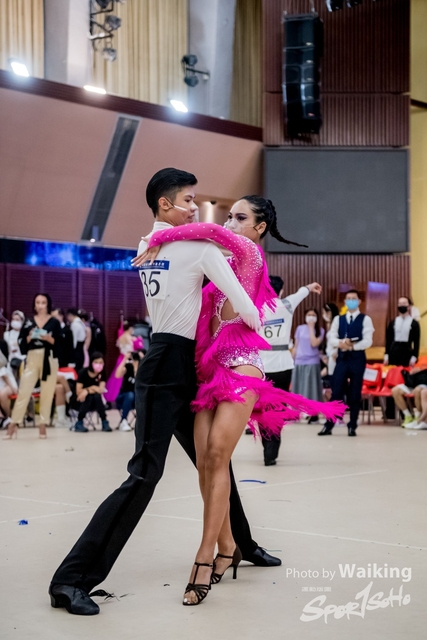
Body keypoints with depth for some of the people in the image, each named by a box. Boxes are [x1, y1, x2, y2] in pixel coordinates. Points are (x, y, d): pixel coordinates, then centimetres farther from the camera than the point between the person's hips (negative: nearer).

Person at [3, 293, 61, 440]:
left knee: (47, 393, 3)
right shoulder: (29, 322, 7)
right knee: (23, 391, -2)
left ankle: (43, 425, 10)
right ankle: (13, 425, 1)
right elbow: (21, 341, 5)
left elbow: (60, 342, -1)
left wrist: (49, 339, -17)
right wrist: (29, 338, -14)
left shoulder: (54, 322, 2)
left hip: (49, 359, -1)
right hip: (32, 359, 1)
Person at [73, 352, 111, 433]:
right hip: (82, 402, -2)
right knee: (89, 397, -33)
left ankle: (104, 422, -23)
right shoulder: (83, 372, -15)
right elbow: (78, 391, -18)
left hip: (95, 403, 2)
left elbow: (101, 390, -17)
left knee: (97, 396, -30)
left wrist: (87, 390, -26)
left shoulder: (102, 373, -8)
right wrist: (93, 388, -16)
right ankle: (79, 423, -23)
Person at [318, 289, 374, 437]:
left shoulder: (365, 319, 1)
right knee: (336, 392, 0)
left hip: (357, 359, -2)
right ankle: (328, 426, 3)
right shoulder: (338, 319, 11)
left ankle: (352, 426, 11)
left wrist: (352, 346, -20)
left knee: (355, 394, 3)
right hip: (342, 358, 2)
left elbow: (367, 341, -10)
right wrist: (341, 343, -19)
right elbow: (331, 339, 1)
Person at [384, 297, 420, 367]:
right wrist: (386, 356, 5)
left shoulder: (414, 323, 1)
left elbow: (416, 342, 0)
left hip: (407, 353, -2)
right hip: (393, 353, 2)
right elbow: (388, 340, 10)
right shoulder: (392, 323, 9)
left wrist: (414, 358, -8)